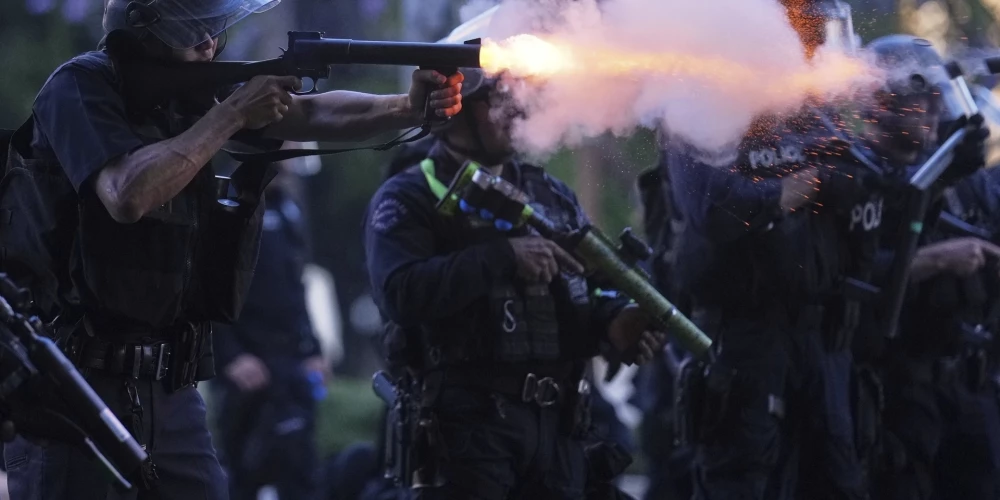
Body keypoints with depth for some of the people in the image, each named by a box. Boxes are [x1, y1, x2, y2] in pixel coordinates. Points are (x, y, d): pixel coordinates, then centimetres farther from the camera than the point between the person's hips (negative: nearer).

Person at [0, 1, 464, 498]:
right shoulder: (82, 87, -11)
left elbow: (310, 114, 0)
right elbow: (127, 195, -27)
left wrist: (409, 107, -18)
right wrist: (230, 115, -18)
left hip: (172, 391, 7)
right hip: (77, 384, -7)